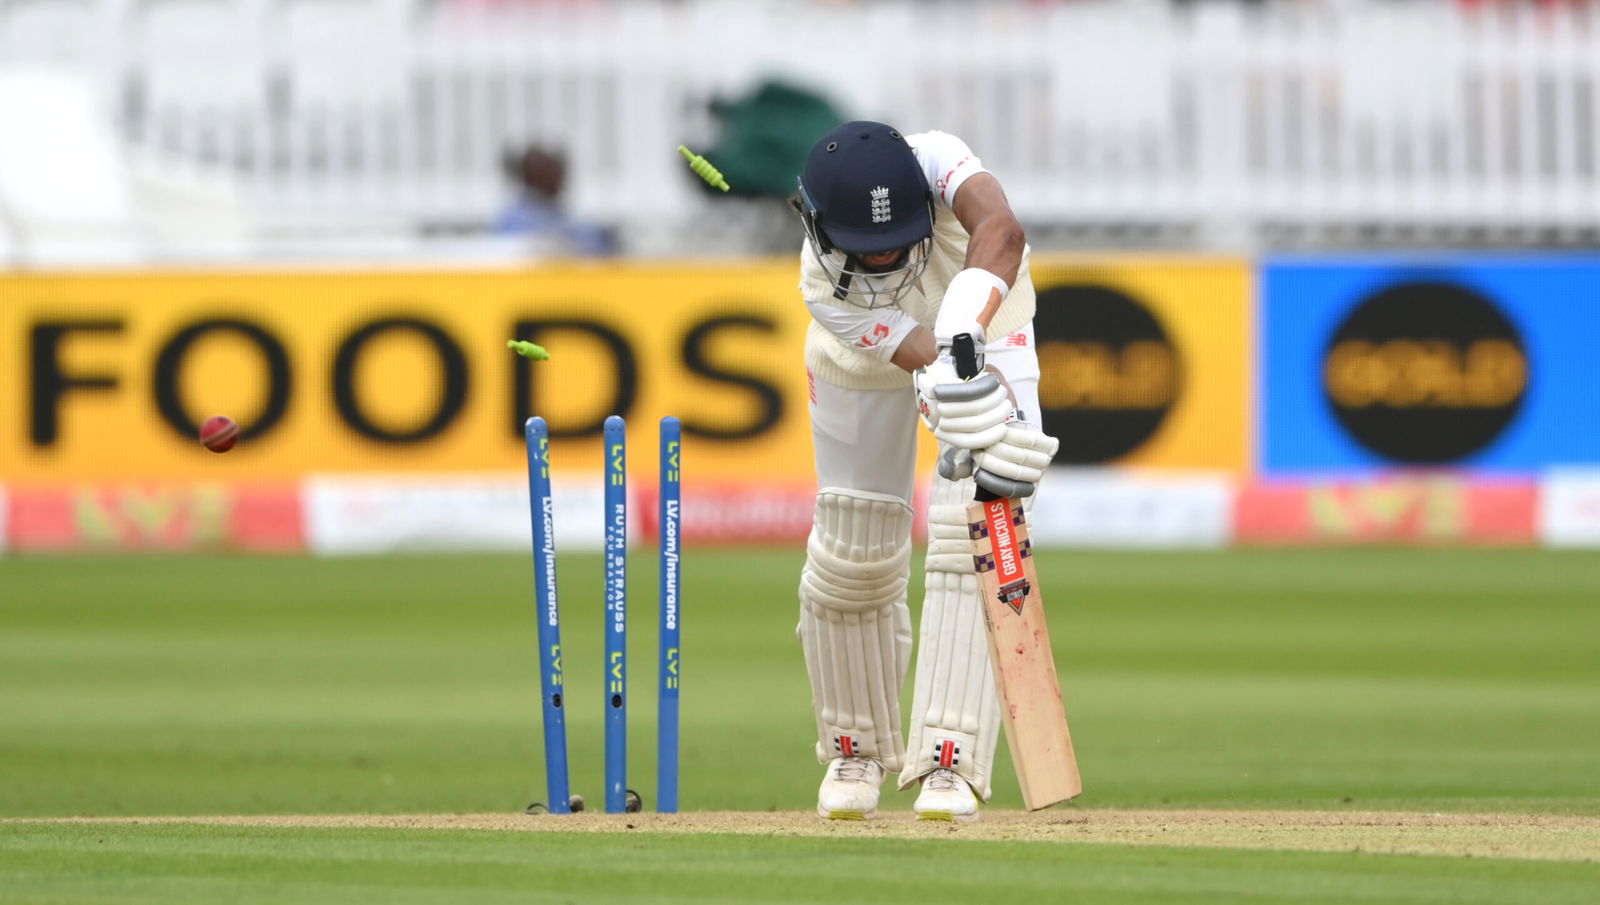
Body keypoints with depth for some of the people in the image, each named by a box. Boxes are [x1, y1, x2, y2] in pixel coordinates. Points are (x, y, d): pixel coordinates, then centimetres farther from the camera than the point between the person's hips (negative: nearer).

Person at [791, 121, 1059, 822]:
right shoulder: (824, 285, -38)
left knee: (967, 534, -16)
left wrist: (966, 329, -72)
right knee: (852, 557, 3)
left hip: (982, 322, 0)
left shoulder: (935, 161, -39)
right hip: (869, 362, 0)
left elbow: (1001, 230, -58)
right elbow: (922, 356, -47)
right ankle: (856, 750, 28)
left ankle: (948, 763, -16)